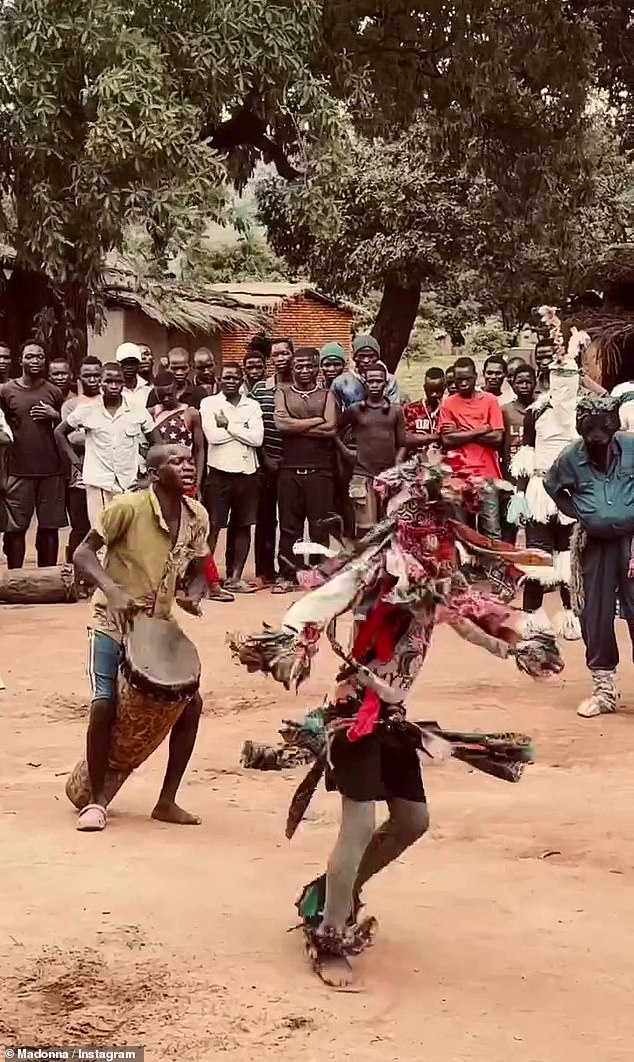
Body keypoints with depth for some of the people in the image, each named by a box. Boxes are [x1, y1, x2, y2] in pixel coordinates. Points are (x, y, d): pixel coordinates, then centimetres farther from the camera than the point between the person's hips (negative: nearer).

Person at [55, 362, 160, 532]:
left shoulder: (138, 411, 2)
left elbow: (158, 445, 10)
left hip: (129, 485, 1)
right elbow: (59, 432, 14)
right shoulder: (86, 411, 1)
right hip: (97, 483, -1)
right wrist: (75, 460, 6)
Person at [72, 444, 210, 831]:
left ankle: (167, 801, 11)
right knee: (105, 705, -18)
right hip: (113, 622, -5)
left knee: (190, 703, -4)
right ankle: (97, 800, 3)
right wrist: (112, 589, -33)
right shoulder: (127, 507, -20)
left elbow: (198, 571, 8)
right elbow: (84, 553, -16)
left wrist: (194, 595, -15)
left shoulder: (197, 516, -4)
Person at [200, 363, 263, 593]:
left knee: (243, 526, 7)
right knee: (212, 526, -2)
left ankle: (235, 577, 15)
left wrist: (228, 425, -8)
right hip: (219, 472, -3)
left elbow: (257, 438, -6)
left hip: (247, 473, 3)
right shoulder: (209, 403, 1)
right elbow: (213, 435, -14)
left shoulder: (252, 406, 8)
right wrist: (242, 430, -7)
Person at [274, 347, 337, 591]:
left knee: (320, 525, 1)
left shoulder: (326, 395, 9)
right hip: (290, 470, 1)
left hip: (320, 470, -1)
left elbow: (331, 429, -6)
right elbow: (280, 423, -9)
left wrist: (296, 427, -7)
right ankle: (286, 575, 10)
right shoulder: (283, 394, 10)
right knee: (289, 525, 4)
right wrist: (316, 420, -7)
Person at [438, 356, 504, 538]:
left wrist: (461, 433, -5)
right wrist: (479, 431, -6)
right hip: (459, 476, 1)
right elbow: (447, 440, -4)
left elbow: (497, 438, -4)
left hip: (486, 475, -1)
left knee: (491, 532, -3)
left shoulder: (490, 400, 5)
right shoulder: (448, 404, 7)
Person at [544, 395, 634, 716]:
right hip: (593, 544, 2)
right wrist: (577, 512, 3)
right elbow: (552, 486, 14)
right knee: (595, 618, 6)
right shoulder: (570, 457, -6)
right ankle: (604, 689, 20)